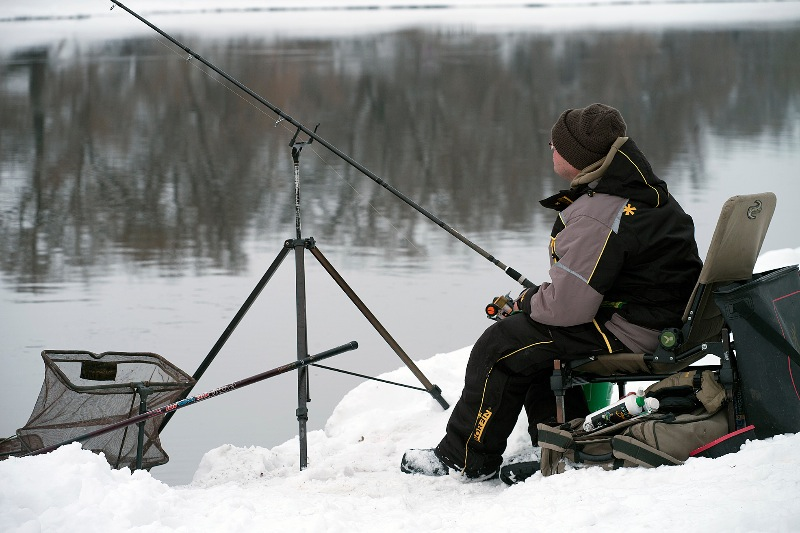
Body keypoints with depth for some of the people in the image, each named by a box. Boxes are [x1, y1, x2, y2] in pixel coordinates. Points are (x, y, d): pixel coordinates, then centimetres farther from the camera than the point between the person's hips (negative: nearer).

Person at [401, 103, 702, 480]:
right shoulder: (644, 189, 7)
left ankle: (465, 457, 11)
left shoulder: (595, 218, -25)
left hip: (626, 333, -10)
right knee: (532, 336, 24)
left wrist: (526, 302, -3)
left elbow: (567, 306, -24)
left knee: (500, 346, -1)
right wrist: (533, 300, 14)